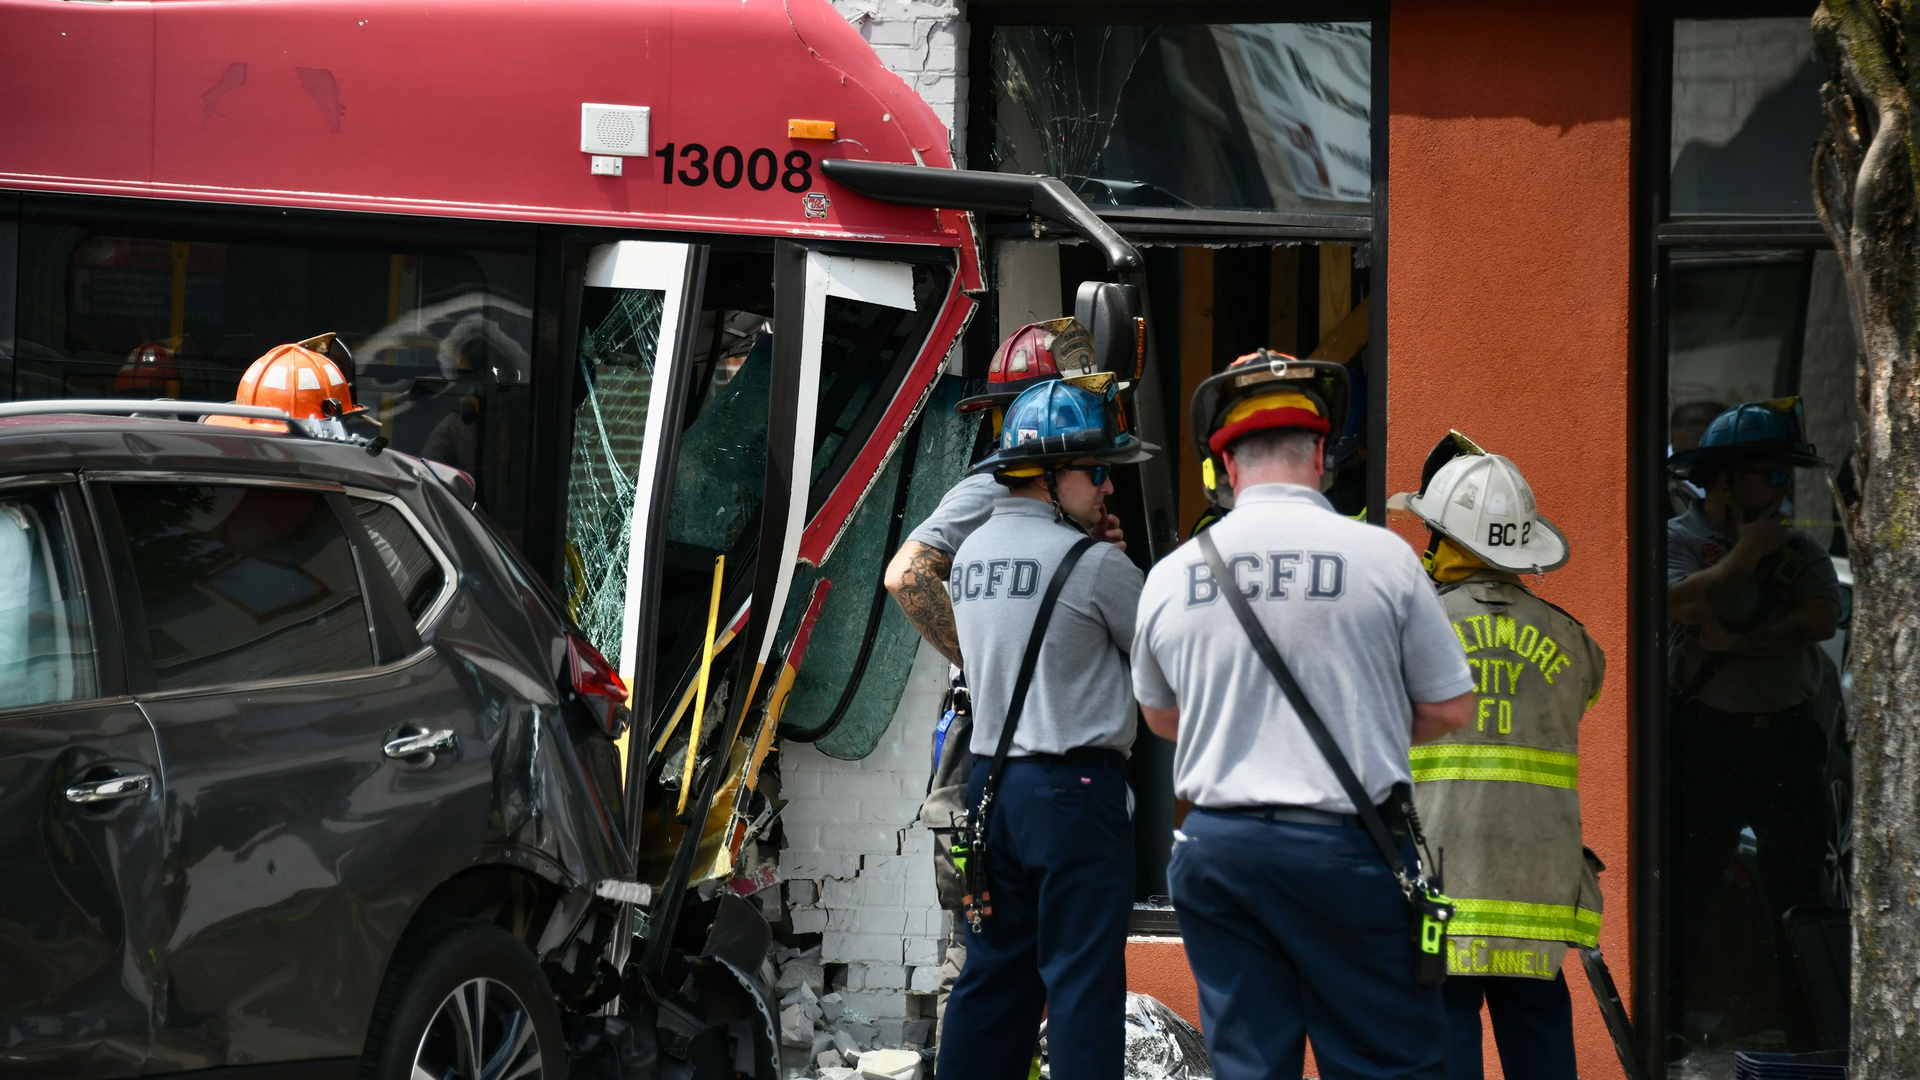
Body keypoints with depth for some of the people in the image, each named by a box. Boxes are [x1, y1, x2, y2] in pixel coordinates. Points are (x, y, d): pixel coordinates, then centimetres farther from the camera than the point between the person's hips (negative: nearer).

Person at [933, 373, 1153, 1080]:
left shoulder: (970, 555, 10)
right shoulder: (1096, 564, -11)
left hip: (991, 782, 7)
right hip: (1077, 787, -7)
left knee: (992, 971, 12)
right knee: (1083, 979, -5)